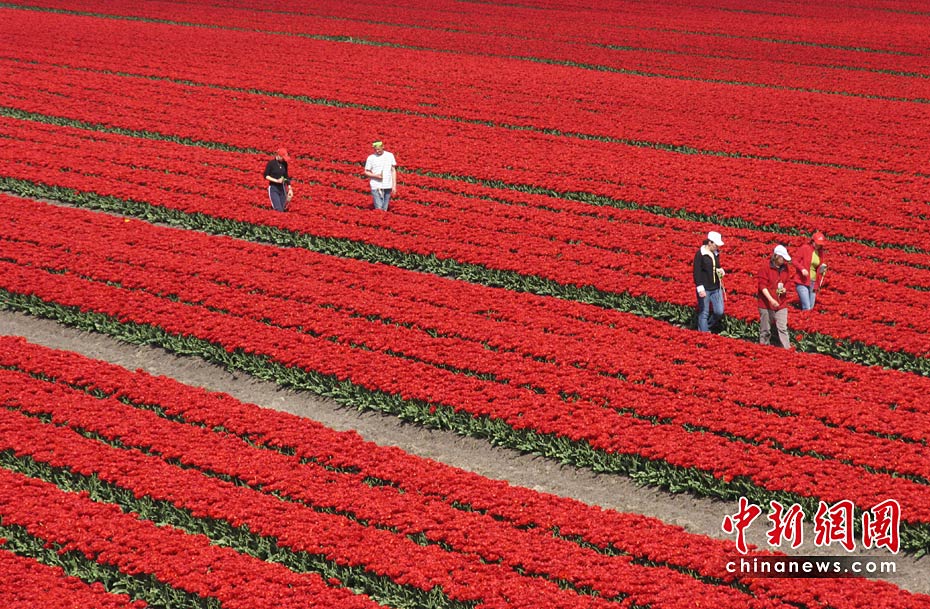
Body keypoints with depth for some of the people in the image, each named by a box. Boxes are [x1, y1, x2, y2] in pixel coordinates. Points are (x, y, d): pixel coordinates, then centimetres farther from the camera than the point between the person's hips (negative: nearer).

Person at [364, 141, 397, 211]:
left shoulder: (390, 156, 6)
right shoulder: (371, 158, 0)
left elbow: (393, 171, 9)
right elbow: (366, 172, 5)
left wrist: (394, 185, 3)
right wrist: (375, 175, -14)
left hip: (387, 187, 2)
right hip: (376, 187, -2)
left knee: (384, 209, 6)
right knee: (379, 208, -11)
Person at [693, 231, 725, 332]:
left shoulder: (716, 253, 9)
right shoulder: (700, 254, -11)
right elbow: (697, 272, -14)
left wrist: (720, 271, 2)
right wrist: (700, 288, -20)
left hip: (716, 288, 6)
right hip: (705, 289, -6)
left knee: (719, 312, 2)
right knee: (704, 313, -1)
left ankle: (707, 327, 24)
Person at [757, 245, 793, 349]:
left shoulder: (785, 267, 6)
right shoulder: (766, 267, -10)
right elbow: (762, 285, -13)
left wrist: (784, 289, -3)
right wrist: (771, 299, -22)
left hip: (781, 303, 4)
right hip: (766, 304, -4)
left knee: (782, 328, -3)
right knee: (765, 330, 6)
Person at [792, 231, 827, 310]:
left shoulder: (820, 252, 10)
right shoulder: (804, 248, -7)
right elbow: (795, 261, -5)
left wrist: (822, 269, -2)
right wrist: (802, 269, -22)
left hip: (813, 282, 6)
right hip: (802, 282, -6)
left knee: (811, 308, 6)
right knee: (806, 308, -16)